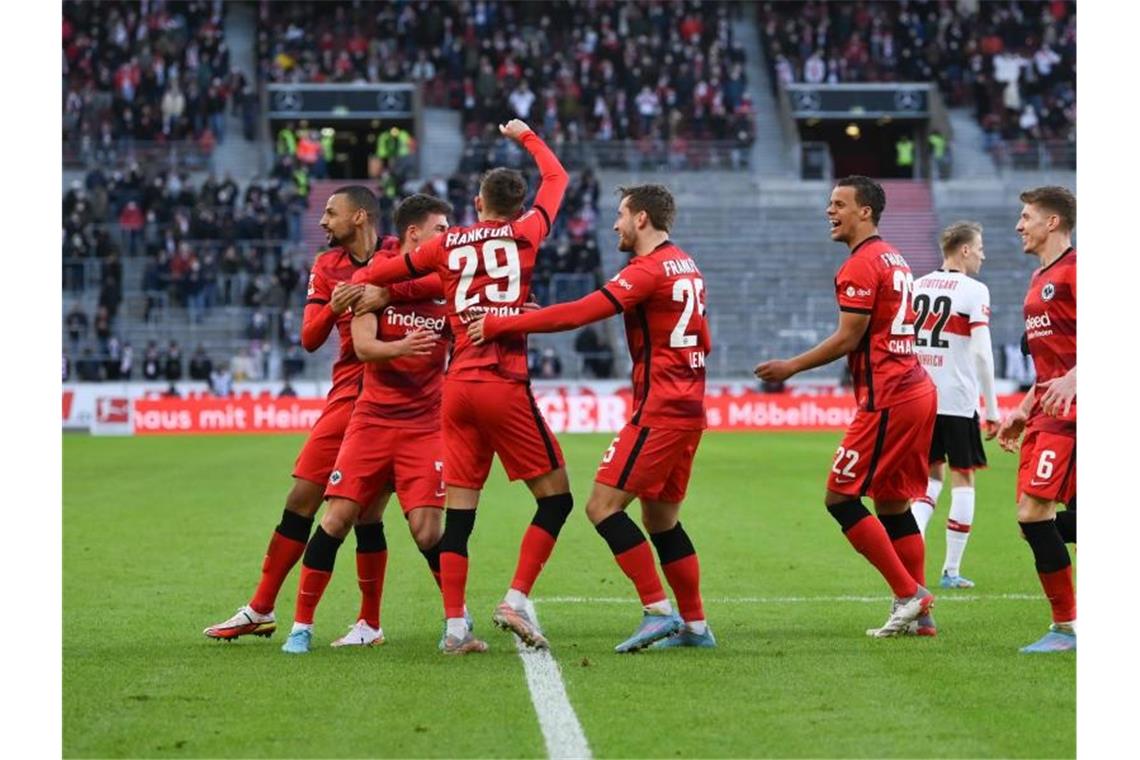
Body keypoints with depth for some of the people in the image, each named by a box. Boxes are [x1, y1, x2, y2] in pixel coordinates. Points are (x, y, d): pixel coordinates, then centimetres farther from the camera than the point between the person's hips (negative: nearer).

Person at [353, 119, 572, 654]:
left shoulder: (448, 245, 11)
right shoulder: (524, 234, 5)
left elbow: (372, 276, 18)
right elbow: (556, 177, 23)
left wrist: (357, 287, 40)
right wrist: (526, 137, 39)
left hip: (457, 384, 4)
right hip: (505, 383, -4)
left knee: (459, 511, 6)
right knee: (555, 497, 4)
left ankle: (455, 626, 2)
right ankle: (516, 600, -9)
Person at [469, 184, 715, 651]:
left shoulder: (649, 270, -13)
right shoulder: (686, 267, 15)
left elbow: (577, 314, -19)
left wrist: (499, 325, -16)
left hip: (659, 411, -9)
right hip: (688, 407, 9)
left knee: (603, 505, -9)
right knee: (660, 518, 15)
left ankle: (658, 612, -13)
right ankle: (695, 625, 15)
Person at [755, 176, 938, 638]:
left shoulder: (860, 265, -11)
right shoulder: (895, 260, 18)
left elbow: (848, 339, -14)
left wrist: (792, 367, -6)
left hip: (887, 400, -10)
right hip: (918, 390, 10)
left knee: (841, 499, -5)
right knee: (892, 503, 13)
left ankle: (909, 594, -6)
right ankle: (920, 614, 11)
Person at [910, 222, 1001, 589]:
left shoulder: (917, 286, 9)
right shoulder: (974, 291, -8)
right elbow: (981, 352, -14)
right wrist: (992, 409, -9)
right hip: (957, 400, -5)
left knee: (931, 474, 17)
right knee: (962, 478, 6)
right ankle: (951, 570, 6)